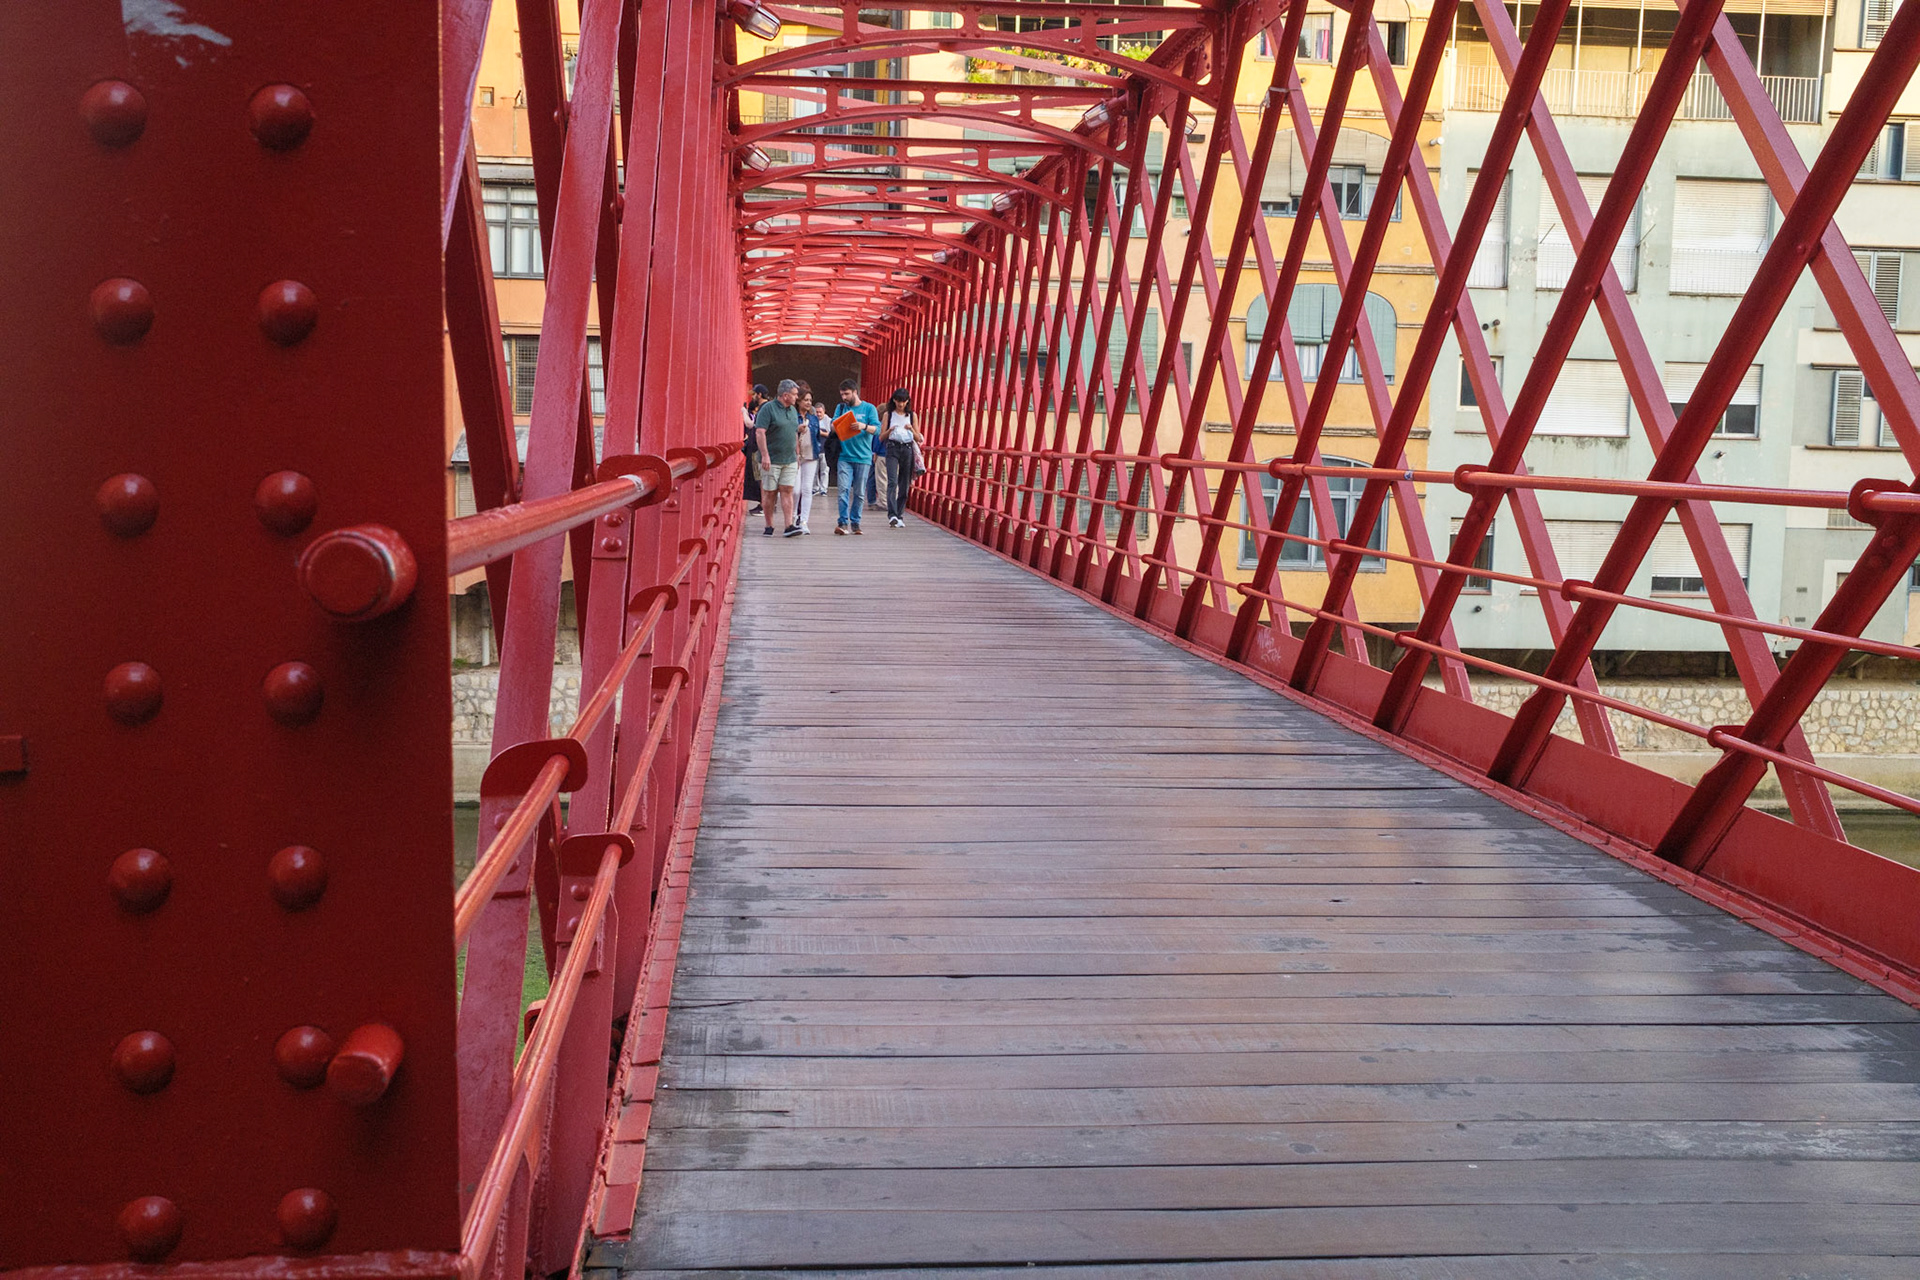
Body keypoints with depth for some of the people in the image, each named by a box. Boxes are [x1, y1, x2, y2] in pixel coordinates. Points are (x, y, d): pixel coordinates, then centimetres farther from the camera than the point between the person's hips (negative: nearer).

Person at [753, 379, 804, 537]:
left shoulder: (793, 410, 14)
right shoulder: (768, 409, -9)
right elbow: (760, 432, -14)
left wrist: (797, 454, 18)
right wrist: (765, 456, -21)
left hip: (790, 460, 6)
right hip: (772, 460, -5)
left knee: (787, 491, -2)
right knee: (770, 493, 1)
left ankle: (789, 525, -7)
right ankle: (769, 527, 9)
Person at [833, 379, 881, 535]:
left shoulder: (869, 408, 5)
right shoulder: (841, 408, 14)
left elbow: (877, 429, -4)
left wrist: (864, 426, -25)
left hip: (863, 457, -1)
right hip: (845, 456, 1)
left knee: (859, 493, 3)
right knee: (844, 490, -10)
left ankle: (855, 522, 12)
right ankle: (843, 522, -11)